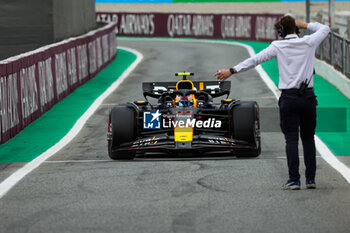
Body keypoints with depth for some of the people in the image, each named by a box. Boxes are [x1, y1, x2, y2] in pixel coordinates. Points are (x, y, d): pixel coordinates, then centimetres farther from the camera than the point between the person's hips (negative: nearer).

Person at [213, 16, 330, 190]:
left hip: (289, 97, -2)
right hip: (308, 97, 2)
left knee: (291, 139, -2)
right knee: (308, 138, 10)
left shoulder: (278, 46, -3)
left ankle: (294, 180, -8)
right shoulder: (309, 42, 3)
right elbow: (325, 29, 21)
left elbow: (256, 59, -8)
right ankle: (310, 179, 8)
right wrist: (303, 25, 20)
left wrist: (232, 70, -6)